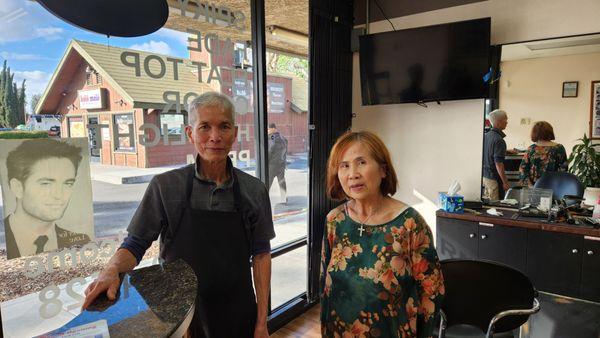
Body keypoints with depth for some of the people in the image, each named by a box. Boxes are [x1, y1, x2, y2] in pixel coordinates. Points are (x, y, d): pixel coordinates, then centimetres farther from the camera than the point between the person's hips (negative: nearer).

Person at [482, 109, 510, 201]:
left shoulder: (485, 136, 6)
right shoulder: (499, 140, -20)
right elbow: (498, 164, -22)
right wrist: (505, 182, -17)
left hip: (484, 175, 9)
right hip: (493, 178, -8)